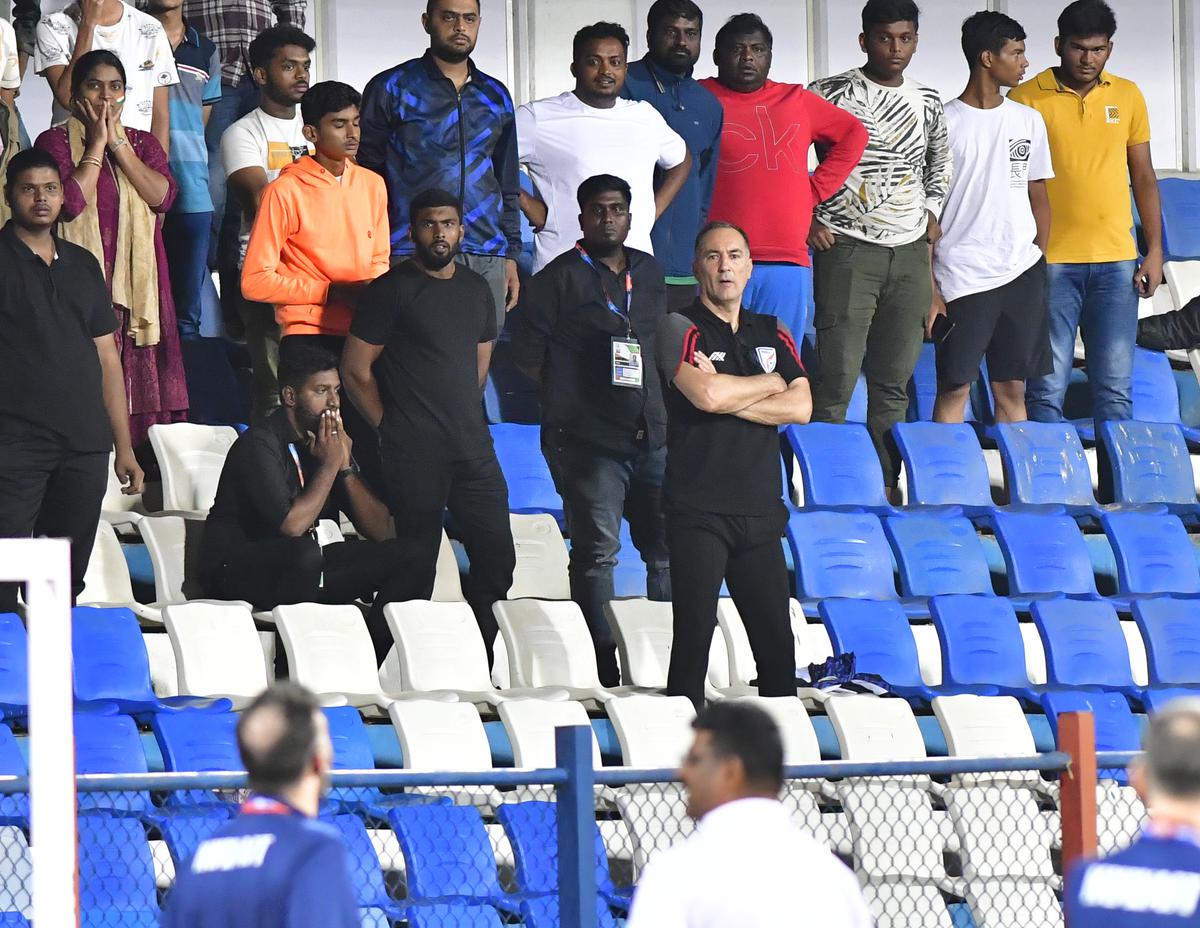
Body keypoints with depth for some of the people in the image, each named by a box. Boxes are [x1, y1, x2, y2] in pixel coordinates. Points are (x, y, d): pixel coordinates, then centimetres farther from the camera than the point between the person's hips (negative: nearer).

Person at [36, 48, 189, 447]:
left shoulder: (143, 144, 16)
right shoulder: (55, 142, 3)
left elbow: (163, 195, -3)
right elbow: (70, 202, -13)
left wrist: (117, 142, -3)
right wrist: (96, 144, -5)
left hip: (136, 288, 4)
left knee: (140, 381, 0)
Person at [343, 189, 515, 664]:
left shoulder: (476, 289, 15)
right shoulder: (392, 289, -4)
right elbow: (356, 369, -5)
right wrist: (389, 427, -4)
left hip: (473, 447, 6)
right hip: (414, 454, -6)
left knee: (497, 556, 3)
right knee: (415, 569, -4)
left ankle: (487, 662, 12)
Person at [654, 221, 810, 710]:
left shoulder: (772, 334, 16)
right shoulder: (681, 328, 1)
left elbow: (800, 407, 2)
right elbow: (706, 395, -16)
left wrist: (729, 398, -9)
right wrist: (770, 384, 0)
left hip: (760, 508, 5)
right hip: (698, 509, -5)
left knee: (777, 643, 1)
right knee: (694, 637, -7)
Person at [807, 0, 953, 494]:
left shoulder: (927, 102, 11)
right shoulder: (829, 95, -5)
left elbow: (940, 161, 27)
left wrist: (931, 211, 12)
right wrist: (806, 218, -7)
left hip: (910, 252, 5)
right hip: (848, 250, -5)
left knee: (895, 380, 6)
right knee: (837, 379, -9)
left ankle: (886, 486, 11)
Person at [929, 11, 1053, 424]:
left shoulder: (1029, 120, 11)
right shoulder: (944, 123, -4)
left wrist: (1039, 264, 9)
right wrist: (929, 290, -9)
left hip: (1022, 274, 4)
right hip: (961, 277, -4)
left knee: (1012, 389, 6)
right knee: (954, 388, -3)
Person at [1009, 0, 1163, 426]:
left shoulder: (1128, 96, 10)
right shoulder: (1027, 98, -1)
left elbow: (1143, 177, 15)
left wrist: (1154, 251, 9)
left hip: (1116, 260, 3)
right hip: (1051, 262, -3)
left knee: (1115, 387, 3)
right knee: (1047, 386, -3)